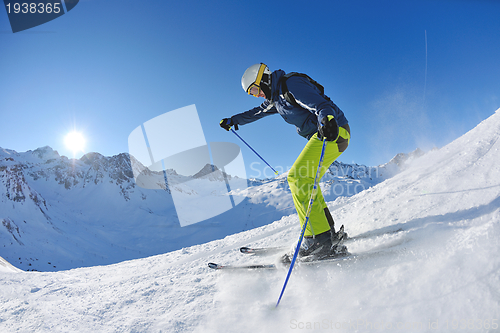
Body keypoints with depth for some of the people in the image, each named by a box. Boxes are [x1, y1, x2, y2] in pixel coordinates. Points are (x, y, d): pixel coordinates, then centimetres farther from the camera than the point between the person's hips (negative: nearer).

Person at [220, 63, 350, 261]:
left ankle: (319, 240, -22)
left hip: (333, 132, -10)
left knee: (298, 178, -20)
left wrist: (327, 119, -47)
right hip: (322, 134, 10)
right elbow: (257, 112, 37)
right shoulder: (277, 97, 19)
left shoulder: (292, 85, -12)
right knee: (304, 181, 13)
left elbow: (321, 104, -26)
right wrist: (233, 121, 46)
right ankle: (329, 233, 15)